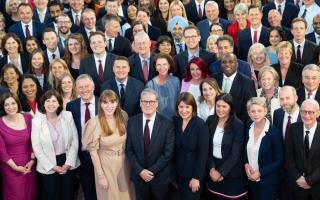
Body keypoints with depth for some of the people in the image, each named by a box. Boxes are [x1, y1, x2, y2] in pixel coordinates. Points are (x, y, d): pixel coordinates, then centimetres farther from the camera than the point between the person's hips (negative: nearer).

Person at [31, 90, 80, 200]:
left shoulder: (68, 116, -4)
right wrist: (53, 166, -9)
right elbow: (36, 148, -9)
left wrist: (68, 163, -9)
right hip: (48, 167, -2)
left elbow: (75, 141, -3)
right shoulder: (36, 121, -9)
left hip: (69, 164, 2)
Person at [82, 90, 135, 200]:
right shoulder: (95, 123, -20)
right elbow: (93, 151, -14)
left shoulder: (123, 116, -7)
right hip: (106, 165, -4)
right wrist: (100, 175, -12)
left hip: (123, 162, 4)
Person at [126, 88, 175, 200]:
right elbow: (129, 149, -2)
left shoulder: (167, 124, -11)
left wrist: (152, 171, -16)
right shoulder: (132, 122, -3)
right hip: (139, 175, 2)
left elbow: (168, 152, -12)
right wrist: (140, 170, -12)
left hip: (160, 175, -2)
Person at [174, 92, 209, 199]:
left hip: (193, 172, -5)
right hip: (179, 171, 5)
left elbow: (203, 153, -16)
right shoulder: (176, 122, -2)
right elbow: (175, 147, 4)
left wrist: (196, 177, -16)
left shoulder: (201, 125, -17)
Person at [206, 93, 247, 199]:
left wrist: (221, 172, -14)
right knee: (217, 196, 11)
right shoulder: (210, 121, -1)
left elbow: (235, 154, -14)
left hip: (232, 172, -3)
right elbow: (207, 147, 1)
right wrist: (212, 168, -9)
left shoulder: (238, 125, -13)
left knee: (230, 196, 6)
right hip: (213, 167, 3)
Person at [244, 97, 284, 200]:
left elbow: (279, 160, -13)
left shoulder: (274, 132, -16)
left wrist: (260, 172, -17)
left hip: (268, 180, -5)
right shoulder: (248, 129, -2)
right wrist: (246, 164, -6)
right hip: (251, 179, 5)